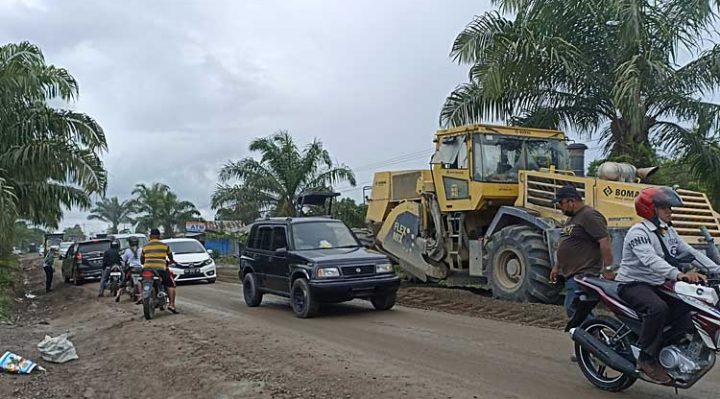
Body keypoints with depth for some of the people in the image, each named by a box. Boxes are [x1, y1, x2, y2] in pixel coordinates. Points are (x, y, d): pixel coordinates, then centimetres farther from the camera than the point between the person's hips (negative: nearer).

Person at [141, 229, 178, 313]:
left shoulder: (145, 246, 12)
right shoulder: (164, 245, 6)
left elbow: (142, 260, 19)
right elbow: (170, 257, 19)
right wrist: (171, 261, 41)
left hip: (147, 269, 3)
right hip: (161, 269, -3)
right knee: (171, 285, 3)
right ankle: (171, 304, -10)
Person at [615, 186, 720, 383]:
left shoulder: (669, 232, 12)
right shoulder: (638, 232, -17)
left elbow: (691, 252, 9)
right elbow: (651, 260, -33)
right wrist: (679, 274, -47)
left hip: (658, 285, 8)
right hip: (633, 284, -8)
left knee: (686, 310, -10)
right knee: (658, 308, -35)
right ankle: (646, 358, -22)